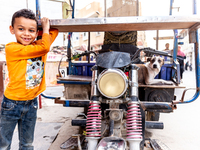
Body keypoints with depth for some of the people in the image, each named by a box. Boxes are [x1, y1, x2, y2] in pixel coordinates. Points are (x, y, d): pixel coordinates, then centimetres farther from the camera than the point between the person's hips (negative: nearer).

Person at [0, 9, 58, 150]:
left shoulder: (38, 45, 1)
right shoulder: (11, 48, -17)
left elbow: (54, 31, 12)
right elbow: (45, 47, -23)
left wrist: (44, 28, 1)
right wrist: (45, 27, -10)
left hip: (32, 102, 5)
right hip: (12, 103, -4)